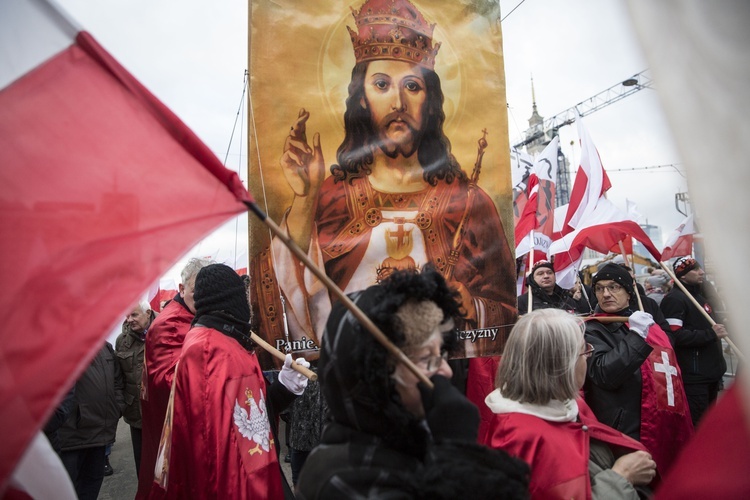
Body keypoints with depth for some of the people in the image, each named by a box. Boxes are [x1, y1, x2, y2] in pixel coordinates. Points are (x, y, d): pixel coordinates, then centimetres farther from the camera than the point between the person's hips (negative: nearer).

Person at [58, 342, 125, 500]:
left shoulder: (106, 347, 11)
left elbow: (118, 381, 17)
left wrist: (118, 409, 9)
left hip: (101, 429, 7)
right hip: (72, 432, -6)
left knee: (94, 478, 19)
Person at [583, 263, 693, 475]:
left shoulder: (651, 326, 14)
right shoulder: (592, 331, -8)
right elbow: (604, 374, -24)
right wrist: (636, 336, -25)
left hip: (667, 429, 7)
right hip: (627, 433, -7)